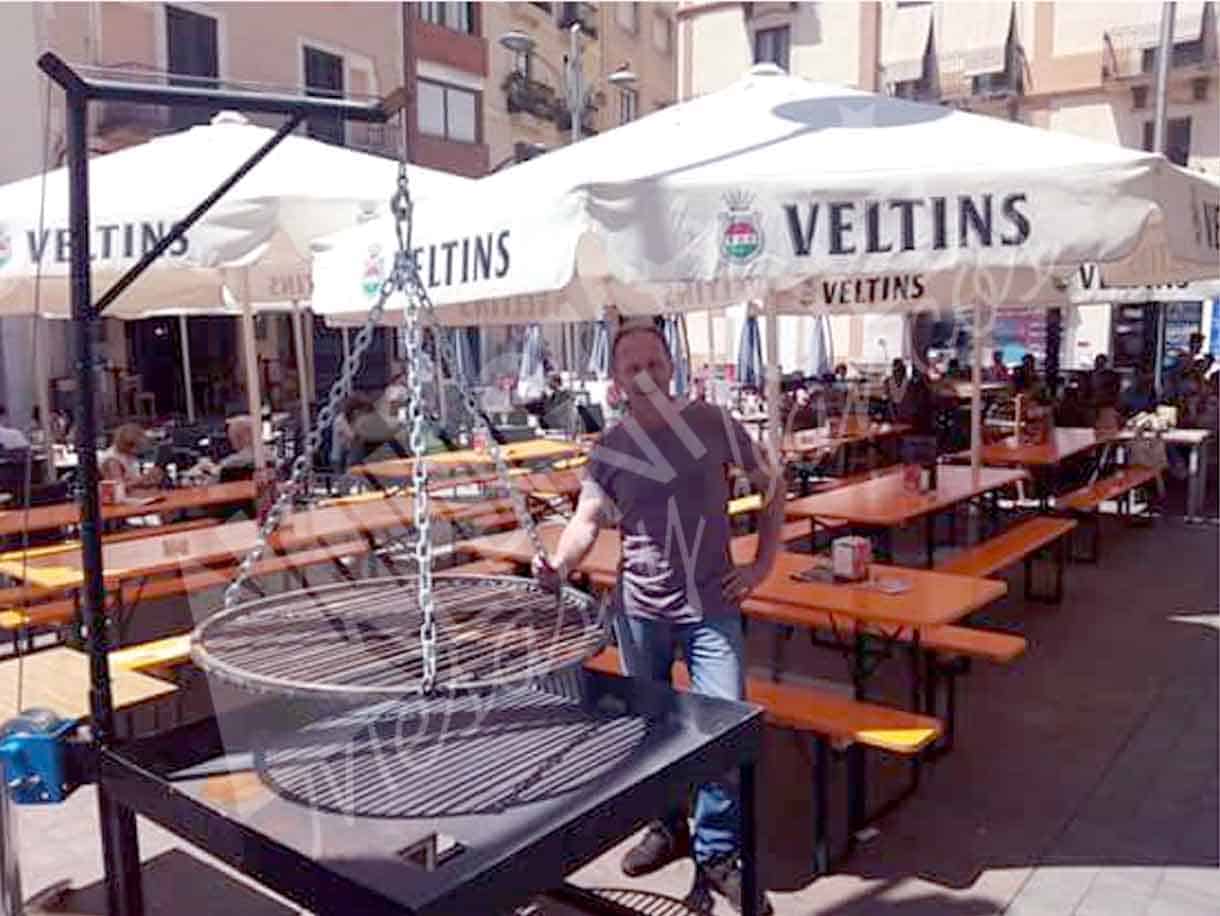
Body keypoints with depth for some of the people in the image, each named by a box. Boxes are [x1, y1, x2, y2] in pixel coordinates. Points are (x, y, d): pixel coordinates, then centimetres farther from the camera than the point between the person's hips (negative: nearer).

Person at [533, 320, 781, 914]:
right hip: (639, 610, 2)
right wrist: (560, 565, -33)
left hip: (711, 606, -1)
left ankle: (716, 854, 14)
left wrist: (762, 563, 0)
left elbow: (770, 487, 7)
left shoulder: (713, 424, -3)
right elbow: (587, 519, -13)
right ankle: (668, 827, 38)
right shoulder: (608, 450, -2)